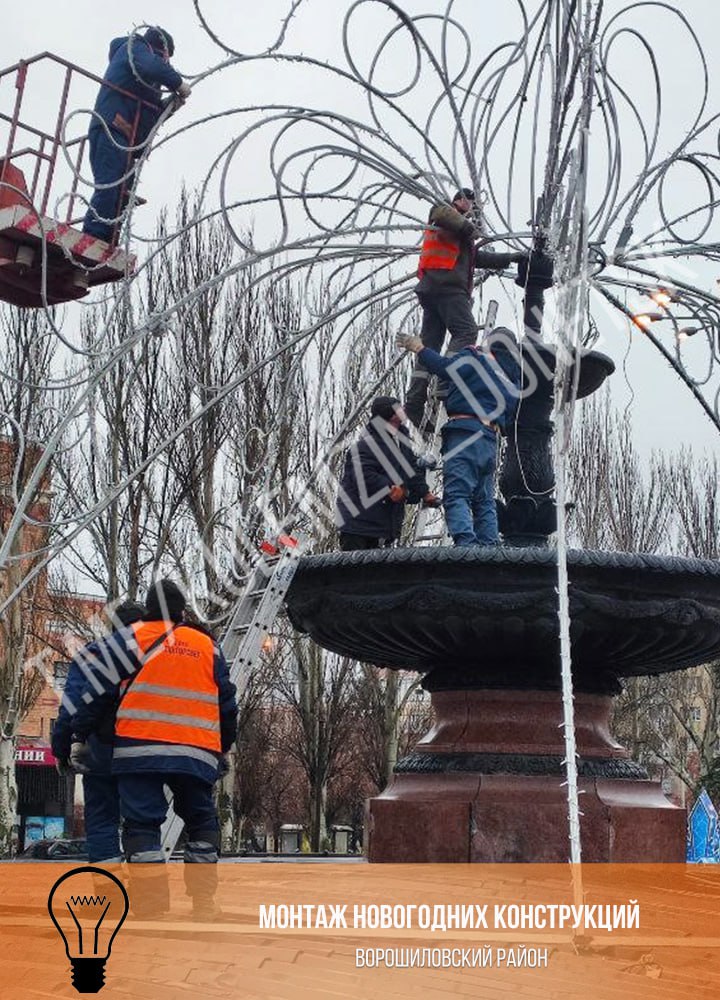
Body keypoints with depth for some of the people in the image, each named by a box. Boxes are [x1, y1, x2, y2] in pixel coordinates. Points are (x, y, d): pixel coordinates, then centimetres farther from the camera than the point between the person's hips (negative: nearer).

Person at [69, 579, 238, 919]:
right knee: (202, 822, 17)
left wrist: (78, 735, 9)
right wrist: (224, 746, 33)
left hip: (140, 750, -3)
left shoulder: (132, 638, 6)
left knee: (142, 824, -1)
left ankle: (154, 906, -10)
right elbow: (227, 703, 20)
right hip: (198, 753, 3)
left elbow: (98, 690, 1)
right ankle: (203, 903, 12)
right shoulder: (207, 645, 16)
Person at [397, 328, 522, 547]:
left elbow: (446, 368, -11)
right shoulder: (514, 377, 26)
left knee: (456, 494, -15)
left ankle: (466, 542, -31)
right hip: (491, 440, 7)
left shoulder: (479, 358, 4)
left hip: (465, 432, -7)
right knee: (484, 501, 13)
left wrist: (419, 348, -2)